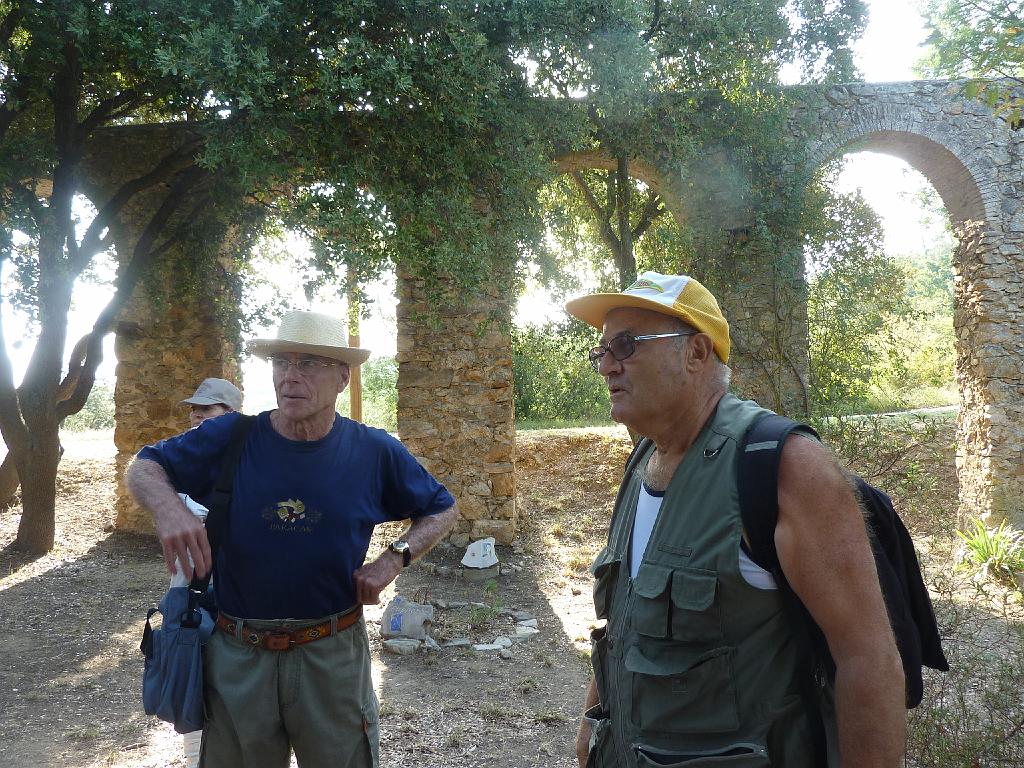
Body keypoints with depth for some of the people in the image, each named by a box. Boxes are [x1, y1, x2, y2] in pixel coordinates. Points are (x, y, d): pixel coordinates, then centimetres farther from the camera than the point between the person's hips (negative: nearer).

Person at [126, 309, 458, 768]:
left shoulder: (375, 452, -7)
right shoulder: (229, 439, -9)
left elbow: (442, 510, 6)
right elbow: (143, 468, 2)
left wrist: (394, 559, -12)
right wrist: (167, 506, -21)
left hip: (333, 657, 0)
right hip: (236, 655, 1)